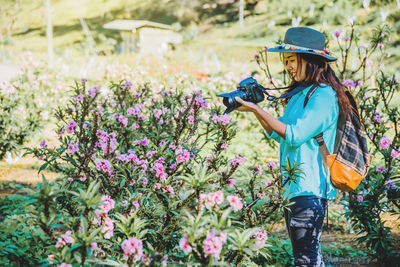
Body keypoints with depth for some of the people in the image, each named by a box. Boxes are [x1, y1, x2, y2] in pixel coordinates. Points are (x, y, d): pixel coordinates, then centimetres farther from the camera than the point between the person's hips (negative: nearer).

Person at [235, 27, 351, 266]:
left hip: (310, 190, -10)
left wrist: (257, 109, -18)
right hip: (294, 187, 10)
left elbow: (295, 135, -20)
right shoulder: (300, 93, 16)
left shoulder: (324, 96, -14)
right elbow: (278, 134, 17)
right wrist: (255, 107, 5)